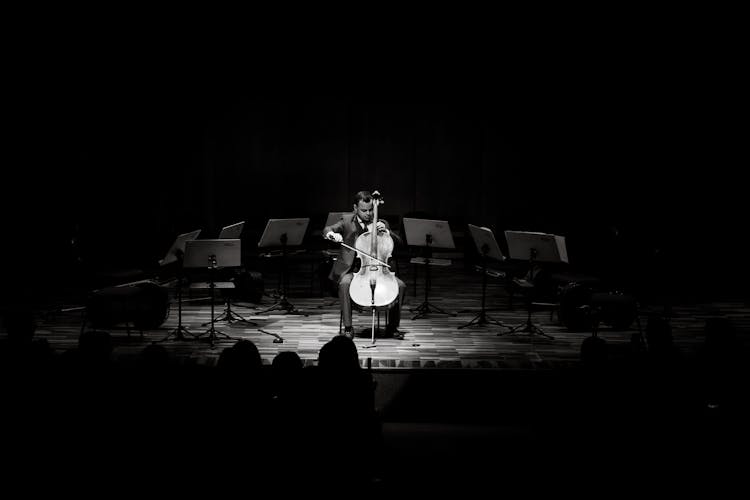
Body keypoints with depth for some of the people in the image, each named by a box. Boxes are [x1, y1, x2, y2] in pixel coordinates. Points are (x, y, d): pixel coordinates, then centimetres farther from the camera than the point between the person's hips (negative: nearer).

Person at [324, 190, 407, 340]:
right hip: (352, 269, -2)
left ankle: (392, 327, -3)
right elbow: (327, 229, -9)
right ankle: (348, 327, -23)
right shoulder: (347, 221, 5)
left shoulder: (381, 223, 10)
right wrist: (332, 234, -33)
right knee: (345, 283, -35)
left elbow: (398, 242, 6)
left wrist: (386, 231, -13)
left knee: (401, 285, -18)